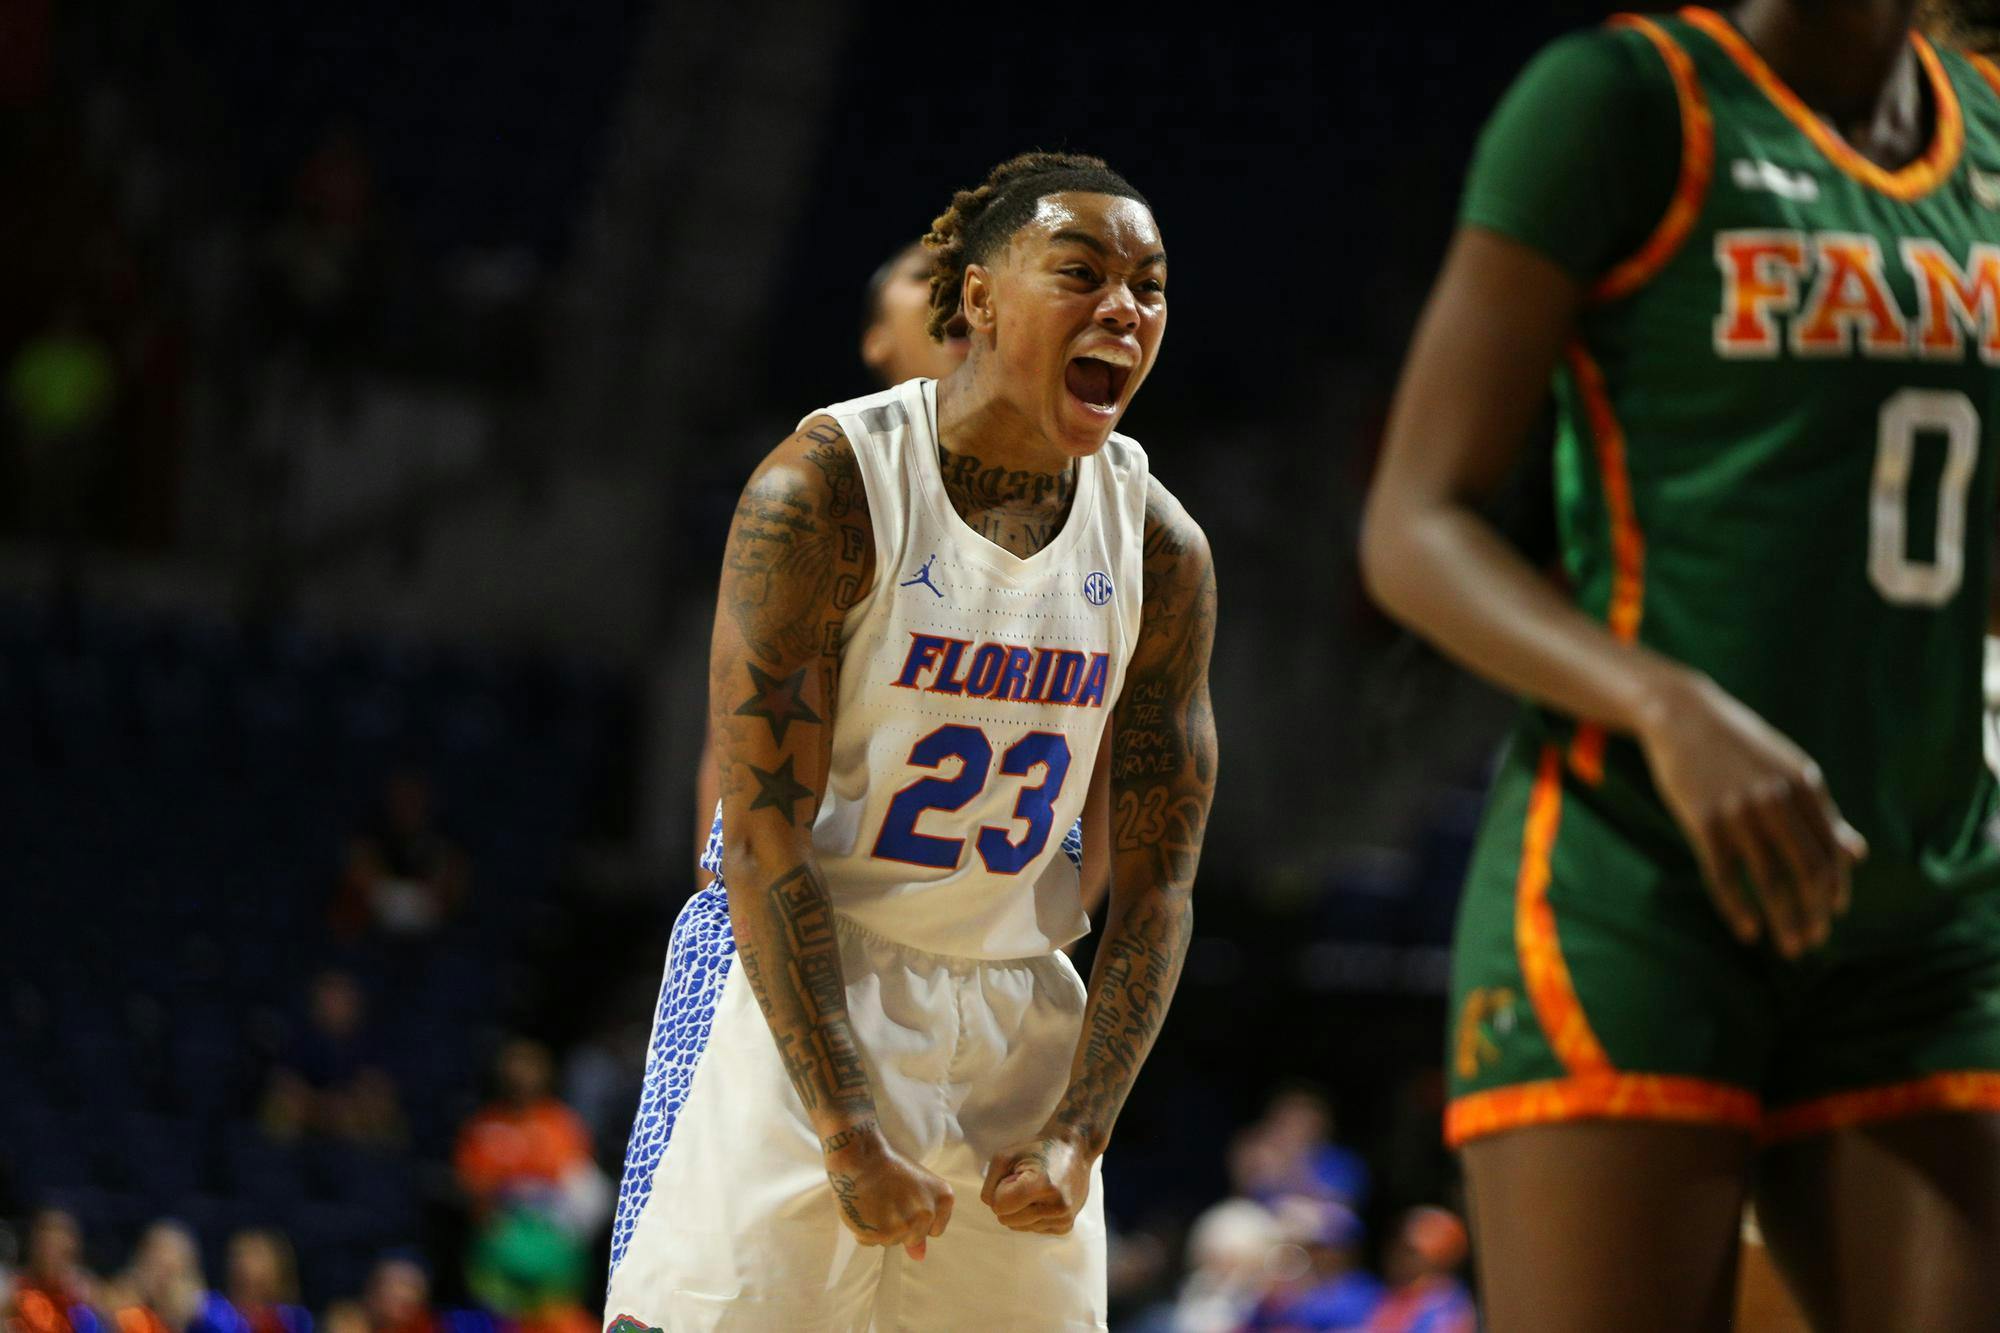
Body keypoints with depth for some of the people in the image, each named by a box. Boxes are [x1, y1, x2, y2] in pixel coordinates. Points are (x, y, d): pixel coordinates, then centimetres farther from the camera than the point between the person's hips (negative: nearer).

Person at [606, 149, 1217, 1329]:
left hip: (1014, 1011, 5)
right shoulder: (824, 492, -16)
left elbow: (1158, 888, 3)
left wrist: (1079, 1137, -9)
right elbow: (763, 843, -18)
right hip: (800, 1001, -5)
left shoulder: (1160, 548, -1)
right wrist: (848, 1138, -22)